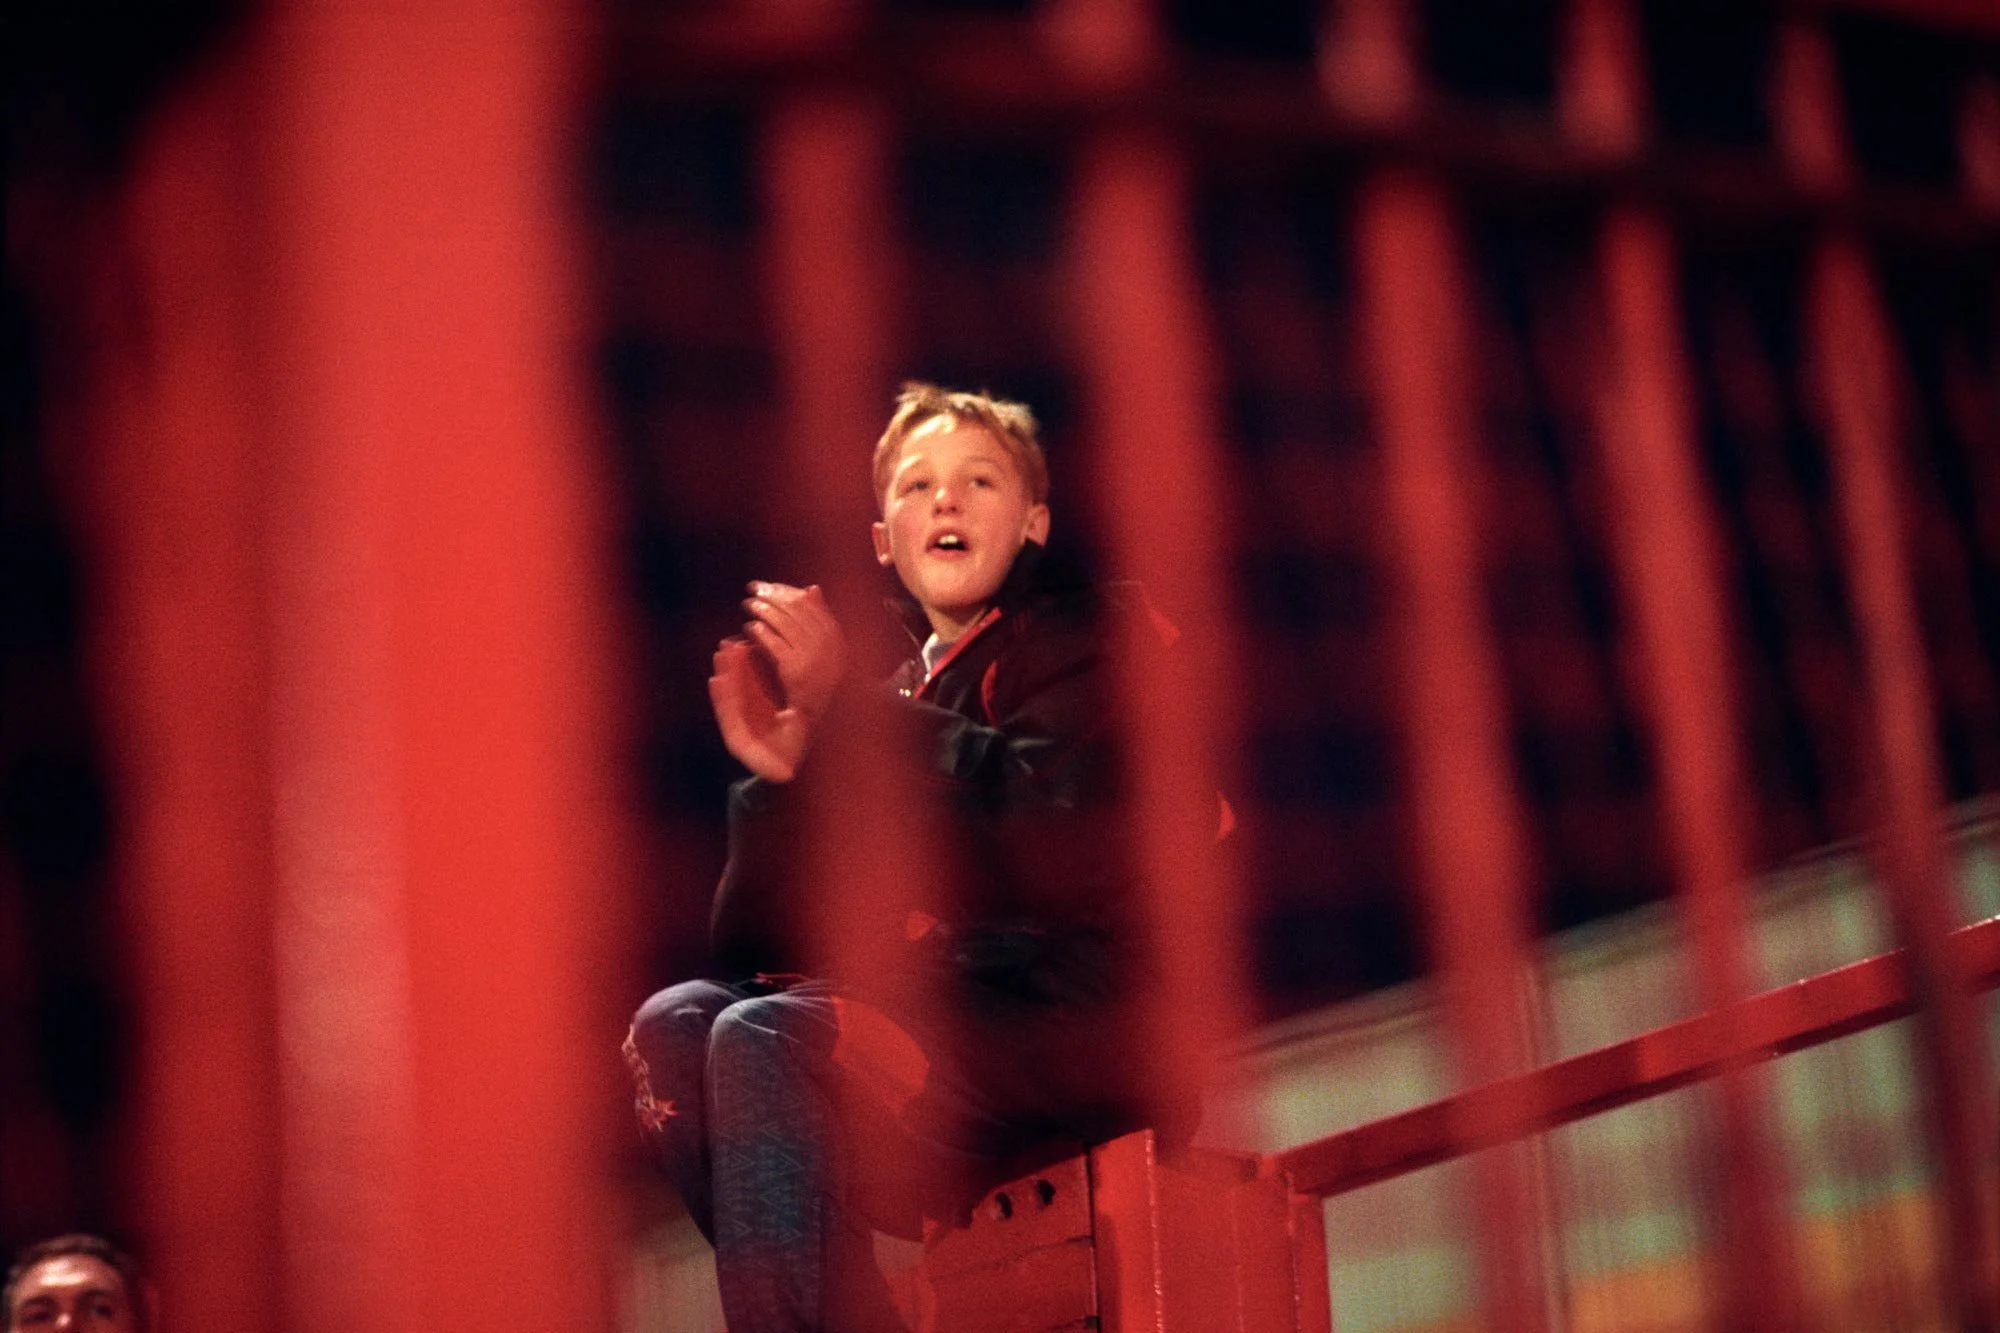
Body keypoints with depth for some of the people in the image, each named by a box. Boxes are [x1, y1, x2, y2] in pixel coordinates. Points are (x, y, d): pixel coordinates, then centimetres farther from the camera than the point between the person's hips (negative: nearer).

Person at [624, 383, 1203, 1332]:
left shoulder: (1087, 637, 7)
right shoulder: (895, 705, 21)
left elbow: (1049, 815, -15)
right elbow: (758, 949, 14)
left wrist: (842, 710, -11)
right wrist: (776, 781, -2)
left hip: (1067, 1021, -6)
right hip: (929, 1019, 6)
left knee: (764, 1038, -25)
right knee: (675, 1023, -16)